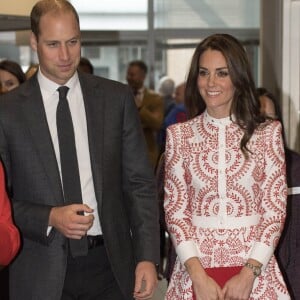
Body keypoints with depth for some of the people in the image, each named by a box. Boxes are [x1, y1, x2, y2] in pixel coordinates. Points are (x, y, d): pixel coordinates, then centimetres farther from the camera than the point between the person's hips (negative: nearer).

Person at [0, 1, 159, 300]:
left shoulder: (117, 98, 3)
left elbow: (140, 183, 3)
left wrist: (147, 257, -4)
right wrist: (50, 218, -14)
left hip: (110, 264, 2)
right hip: (42, 272, -1)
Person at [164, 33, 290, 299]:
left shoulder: (267, 133, -1)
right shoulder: (179, 135, 1)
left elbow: (275, 208, -3)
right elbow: (175, 208, -1)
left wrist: (248, 273, -12)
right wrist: (198, 276, -11)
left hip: (253, 265, 0)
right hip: (196, 265, 1)